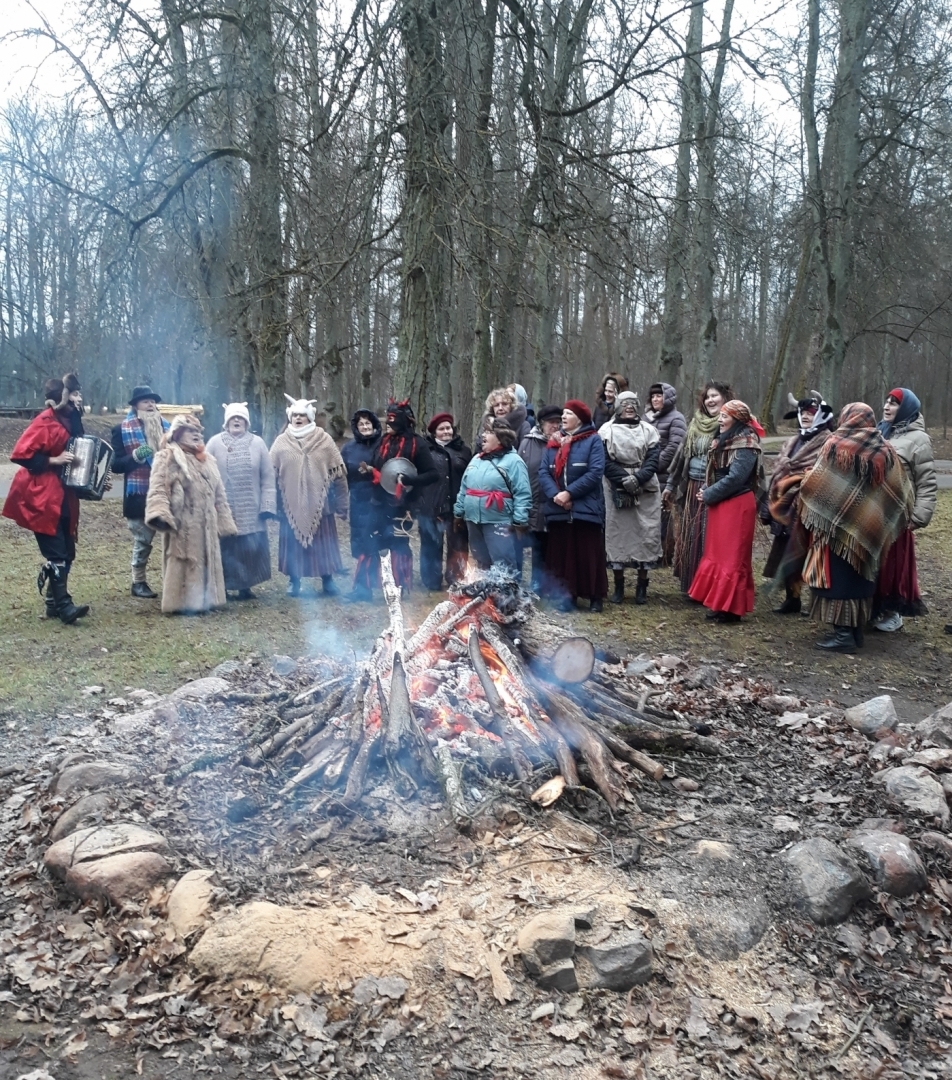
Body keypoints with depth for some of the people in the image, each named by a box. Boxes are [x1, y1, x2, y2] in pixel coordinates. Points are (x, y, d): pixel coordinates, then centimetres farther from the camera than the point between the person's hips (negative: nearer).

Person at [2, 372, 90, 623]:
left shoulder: (70, 421, 13)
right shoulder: (45, 422, -12)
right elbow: (21, 454, -18)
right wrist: (53, 461, -21)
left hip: (64, 498, 9)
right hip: (42, 499, -9)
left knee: (66, 552, 10)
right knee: (55, 553, -11)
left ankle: (53, 603, 18)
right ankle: (63, 605, -9)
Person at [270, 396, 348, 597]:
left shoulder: (324, 440, 1)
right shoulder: (281, 442, 2)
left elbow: (337, 472, 2)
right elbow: (272, 476, 5)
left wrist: (340, 503, 0)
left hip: (319, 503, 0)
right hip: (291, 504, 0)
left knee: (323, 543, 5)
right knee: (293, 543, 5)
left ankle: (328, 581, 17)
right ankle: (294, 581, 18)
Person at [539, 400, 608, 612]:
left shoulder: (593, 441, -2)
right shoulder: (553, 442, 13)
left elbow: (595, 473, -13)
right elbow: (543, 472, 3)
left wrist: (569, 493, -19)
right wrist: (554, 494, -14)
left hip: (586, 509, -5)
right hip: (558, 510, 5)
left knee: (589, 555, 2)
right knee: (560, 554, 7)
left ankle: (596, 596, 13)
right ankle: (566, 595, 16)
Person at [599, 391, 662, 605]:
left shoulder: (649, 430, 10)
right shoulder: (607, 431, 4)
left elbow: (653, 460, 0)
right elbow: (606, 461, -4)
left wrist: (637, 478, -16)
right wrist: (624, 479, -16)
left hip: (646, 491, 1)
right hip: (617, 490, -1)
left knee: (646, 534, 0)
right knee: (617, 534, 1)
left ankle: (642, 587, 9)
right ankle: (618, 587, 9)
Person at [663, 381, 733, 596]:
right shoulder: (696, 423, 12)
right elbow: (682, 454, 17)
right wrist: (671, 485, 18)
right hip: (692, 488, 6)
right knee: (690, 538, 11)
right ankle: (691, 585, 22)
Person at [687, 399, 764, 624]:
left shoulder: (745, 443, -15)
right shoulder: (723, 440, 13)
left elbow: (735, 478, -23)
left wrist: (708, 495, -14)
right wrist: (706, 491, -1)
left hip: (737, 505, -10)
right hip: (720, 504, 10)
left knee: (732, 556, -4)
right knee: (717, 553, 12)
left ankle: (731, 608, 3)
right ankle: (720, 603, 20)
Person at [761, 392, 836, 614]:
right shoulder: (792, 443, 18)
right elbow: (778, 474, 18)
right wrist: (771, 504, 14)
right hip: (786, 508, 7)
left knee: (807, 554, -6)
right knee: (786, 554, 9)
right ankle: (791, 599, 19)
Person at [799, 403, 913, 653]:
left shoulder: (836, 445, -11)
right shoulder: (884, 450, 2)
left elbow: (813, 485, -8)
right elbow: (902, 494, 8)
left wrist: (807, 510, 10)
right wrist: (882, 523, 21)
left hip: (837, 524, -5)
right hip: (868, 529, 5)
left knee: (838, 577, 1)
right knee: (859, 576, 14)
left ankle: (843, 633, -1)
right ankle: (856, 630, 20)